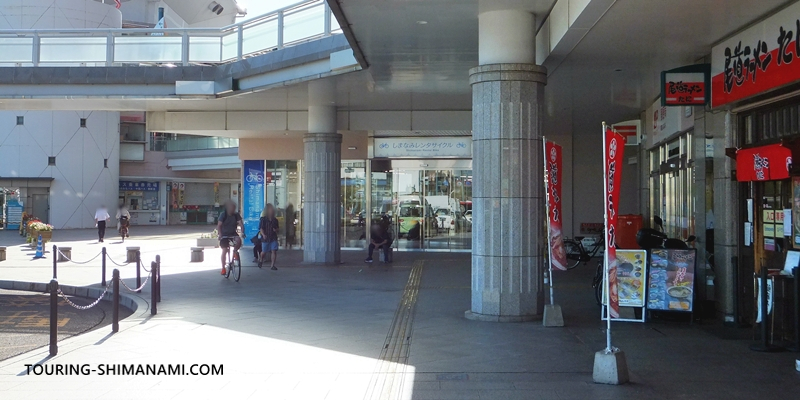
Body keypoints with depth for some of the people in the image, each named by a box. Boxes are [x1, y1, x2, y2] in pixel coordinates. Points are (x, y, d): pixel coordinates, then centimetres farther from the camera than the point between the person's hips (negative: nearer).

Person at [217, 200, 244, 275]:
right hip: (224, 234, -2)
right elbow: (219, 226, -10)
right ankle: (223, 268, 2)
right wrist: (220, 235, -20)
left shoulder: (236, 215, -6)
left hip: (233, 233, 2)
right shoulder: (223, 214, -12)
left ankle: (235, 251, -1)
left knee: (238, 240, -32)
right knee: (224, 251, -9)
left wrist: (242, 232, -27)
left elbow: (241, 224, -12)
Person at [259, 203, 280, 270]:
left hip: (273, 238, 2)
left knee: (274, 251, -9)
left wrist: (276, 230, -4)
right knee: (264, 252, 11)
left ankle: (272, 265, -6)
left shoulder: (275, 220, 8)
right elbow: (261, 228, -11)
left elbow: (277, 228, 20)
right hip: (266, 238, -2)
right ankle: (261, 260, 42)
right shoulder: (263, 219, -4)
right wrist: (263, 234, -28)